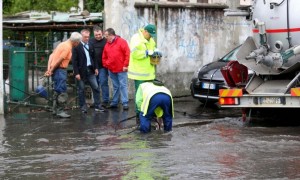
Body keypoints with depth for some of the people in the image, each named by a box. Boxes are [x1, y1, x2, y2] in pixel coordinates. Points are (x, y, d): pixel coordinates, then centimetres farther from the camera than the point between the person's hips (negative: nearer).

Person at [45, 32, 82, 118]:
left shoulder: (63, 44, 16)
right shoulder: (68, 47, -15)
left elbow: (51, 56, 11)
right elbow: (59, 60, -19)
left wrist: (49, 68, 3)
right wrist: (51, 70, -10)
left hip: (55, 70, 10)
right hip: (60, 70, -10)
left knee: (57, 91, 18)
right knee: (62, 92, -7)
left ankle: (55, 109, 25)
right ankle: (60, 111, -7)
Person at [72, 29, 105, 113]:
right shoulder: (77, 46, -9)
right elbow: (74, 61, -11)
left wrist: (96, 67, 7)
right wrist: (76, 73, -14)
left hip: (90, 70, 5)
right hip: (81, 71, -5)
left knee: (96, 88, 3)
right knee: (81, 90, 4)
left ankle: (97, 106, 10)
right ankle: (83, 106, 14)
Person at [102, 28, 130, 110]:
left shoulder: (121, 42, -7)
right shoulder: (107, 45, 11)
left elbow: (127, 54, -12)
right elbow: (104, 57, 19)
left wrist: (125, 65, -14)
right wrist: (106, 64, 7)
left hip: (121, 69, -6)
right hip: (111, 70, 6)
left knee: (123, 86, -5)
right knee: (115, 87, 12)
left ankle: (125, 103, -6)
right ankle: (114, 102, 17)